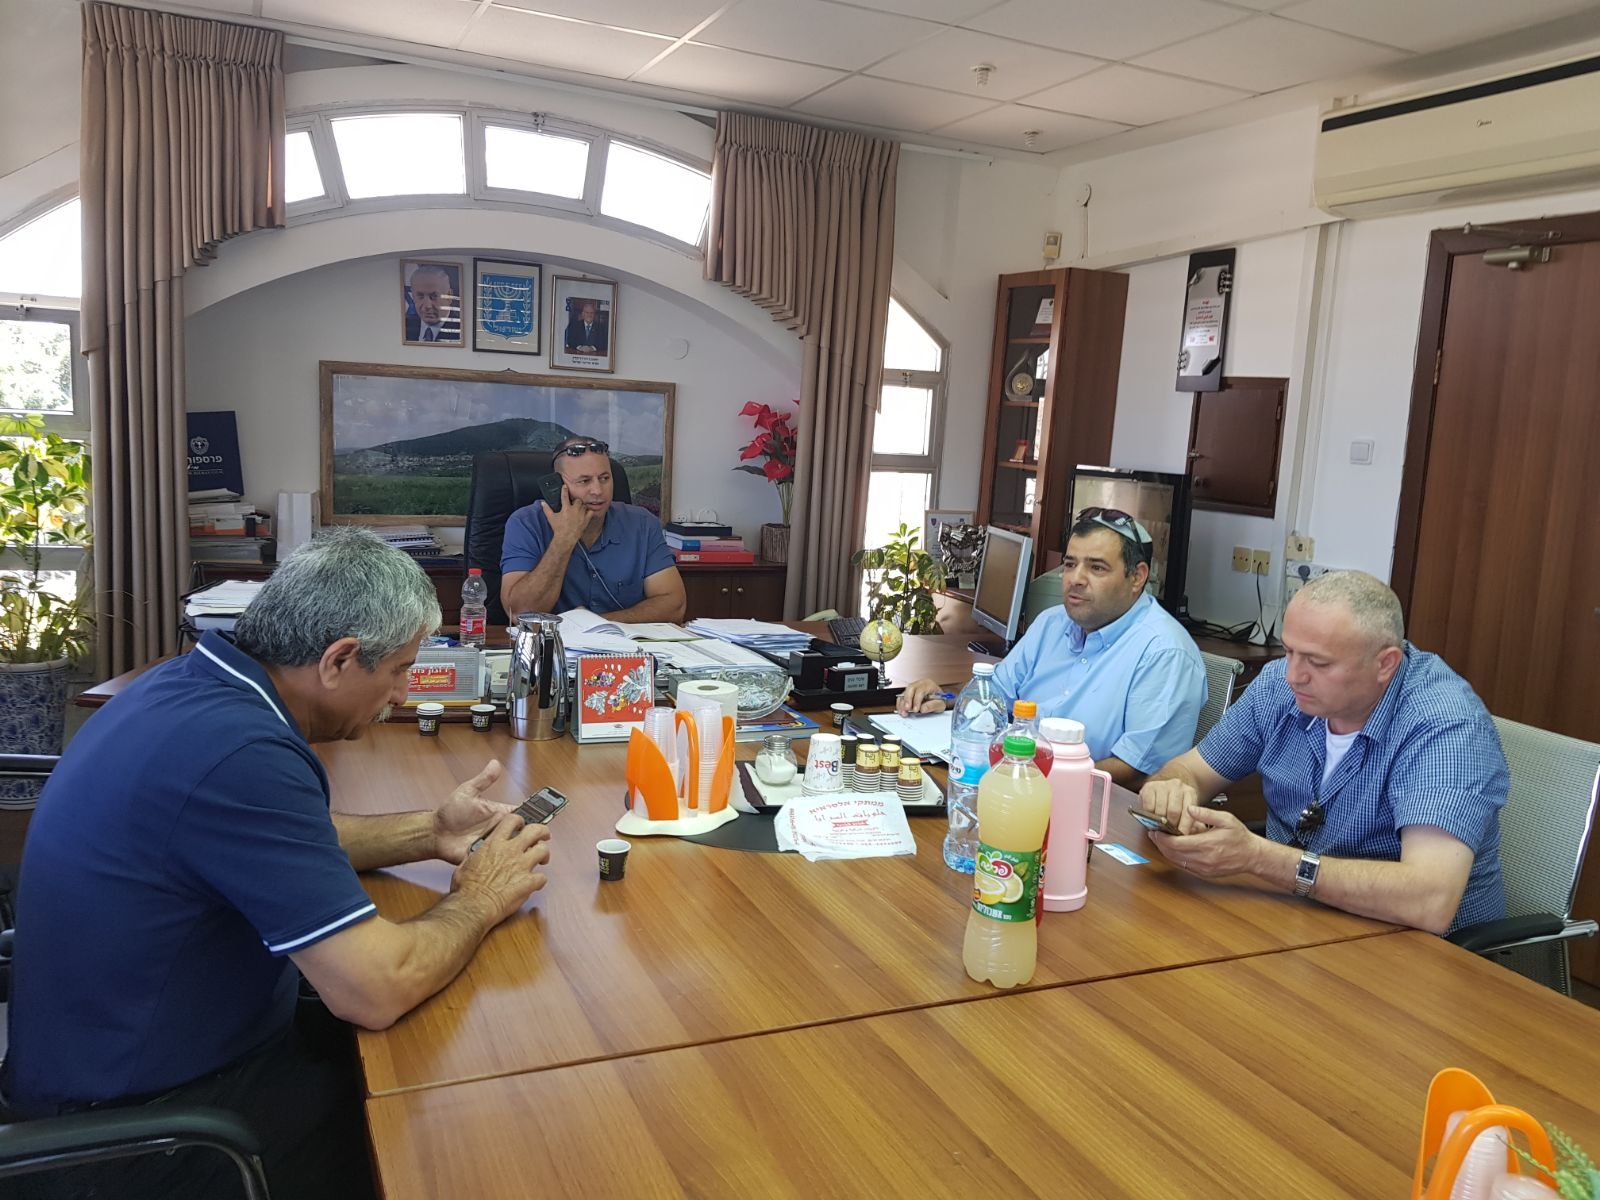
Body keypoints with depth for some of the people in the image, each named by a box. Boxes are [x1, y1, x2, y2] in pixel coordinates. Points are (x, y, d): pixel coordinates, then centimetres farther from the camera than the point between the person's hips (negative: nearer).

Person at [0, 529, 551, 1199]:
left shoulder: (192, 685, -2)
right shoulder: (240, 753, -32)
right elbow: (376, 990, -32)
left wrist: (428, 835, 5)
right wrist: (479, 900, -13)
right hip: (137, 1129, -9)